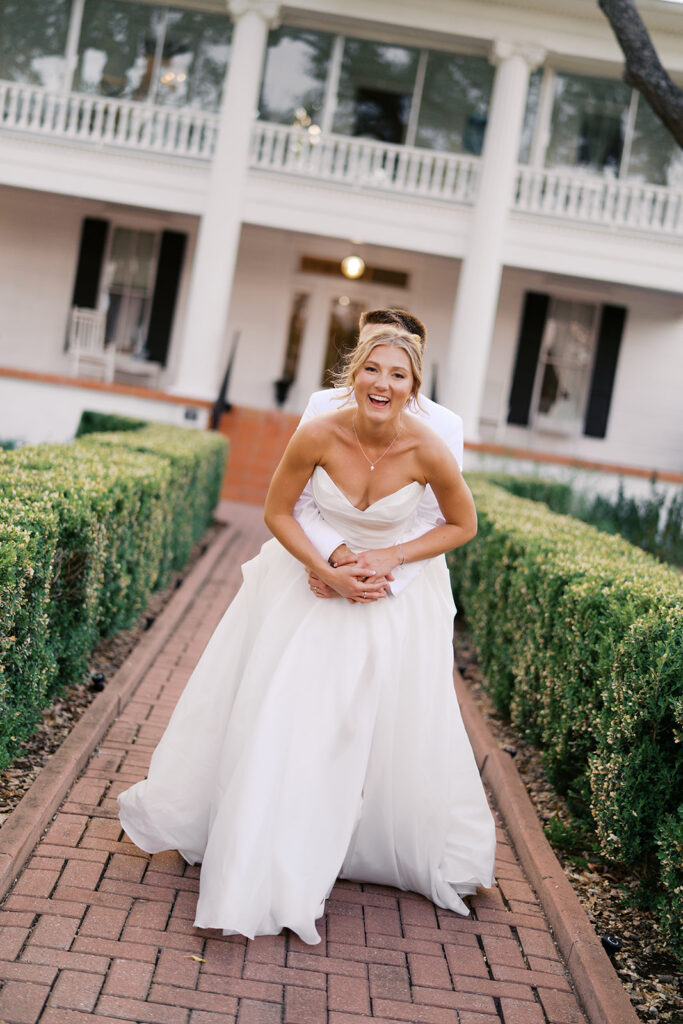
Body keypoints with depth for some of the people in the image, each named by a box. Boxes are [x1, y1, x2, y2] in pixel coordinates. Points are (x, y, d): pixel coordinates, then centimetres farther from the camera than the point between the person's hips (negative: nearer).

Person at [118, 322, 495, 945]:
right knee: (277, 722, 4)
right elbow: (277, 512, -8)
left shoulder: (428, 451, -24)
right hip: (311, 580, 1)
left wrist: (392, 557, -19)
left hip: (396, 601, -1)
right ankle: (262, 869, 27)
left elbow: (463, 525, -6)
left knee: (399, 732, 4)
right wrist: (330, 574, -19)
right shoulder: (318, 436, -23)